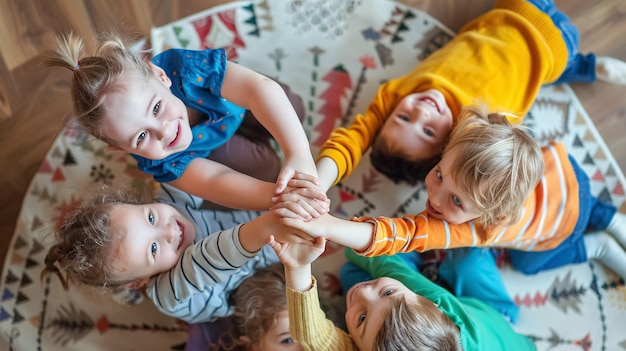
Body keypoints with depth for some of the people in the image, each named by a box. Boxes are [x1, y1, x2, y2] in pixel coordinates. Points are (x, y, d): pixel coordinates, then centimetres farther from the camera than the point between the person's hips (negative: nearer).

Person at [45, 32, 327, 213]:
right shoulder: (158, 161, -42)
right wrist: (276, 198, -75)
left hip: (233, 105, 2)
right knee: (263, 164, -15)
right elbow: (213, 181, -54)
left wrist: (299, 156, -73)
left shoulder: (183, 69, -46)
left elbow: (261, 87, -58)